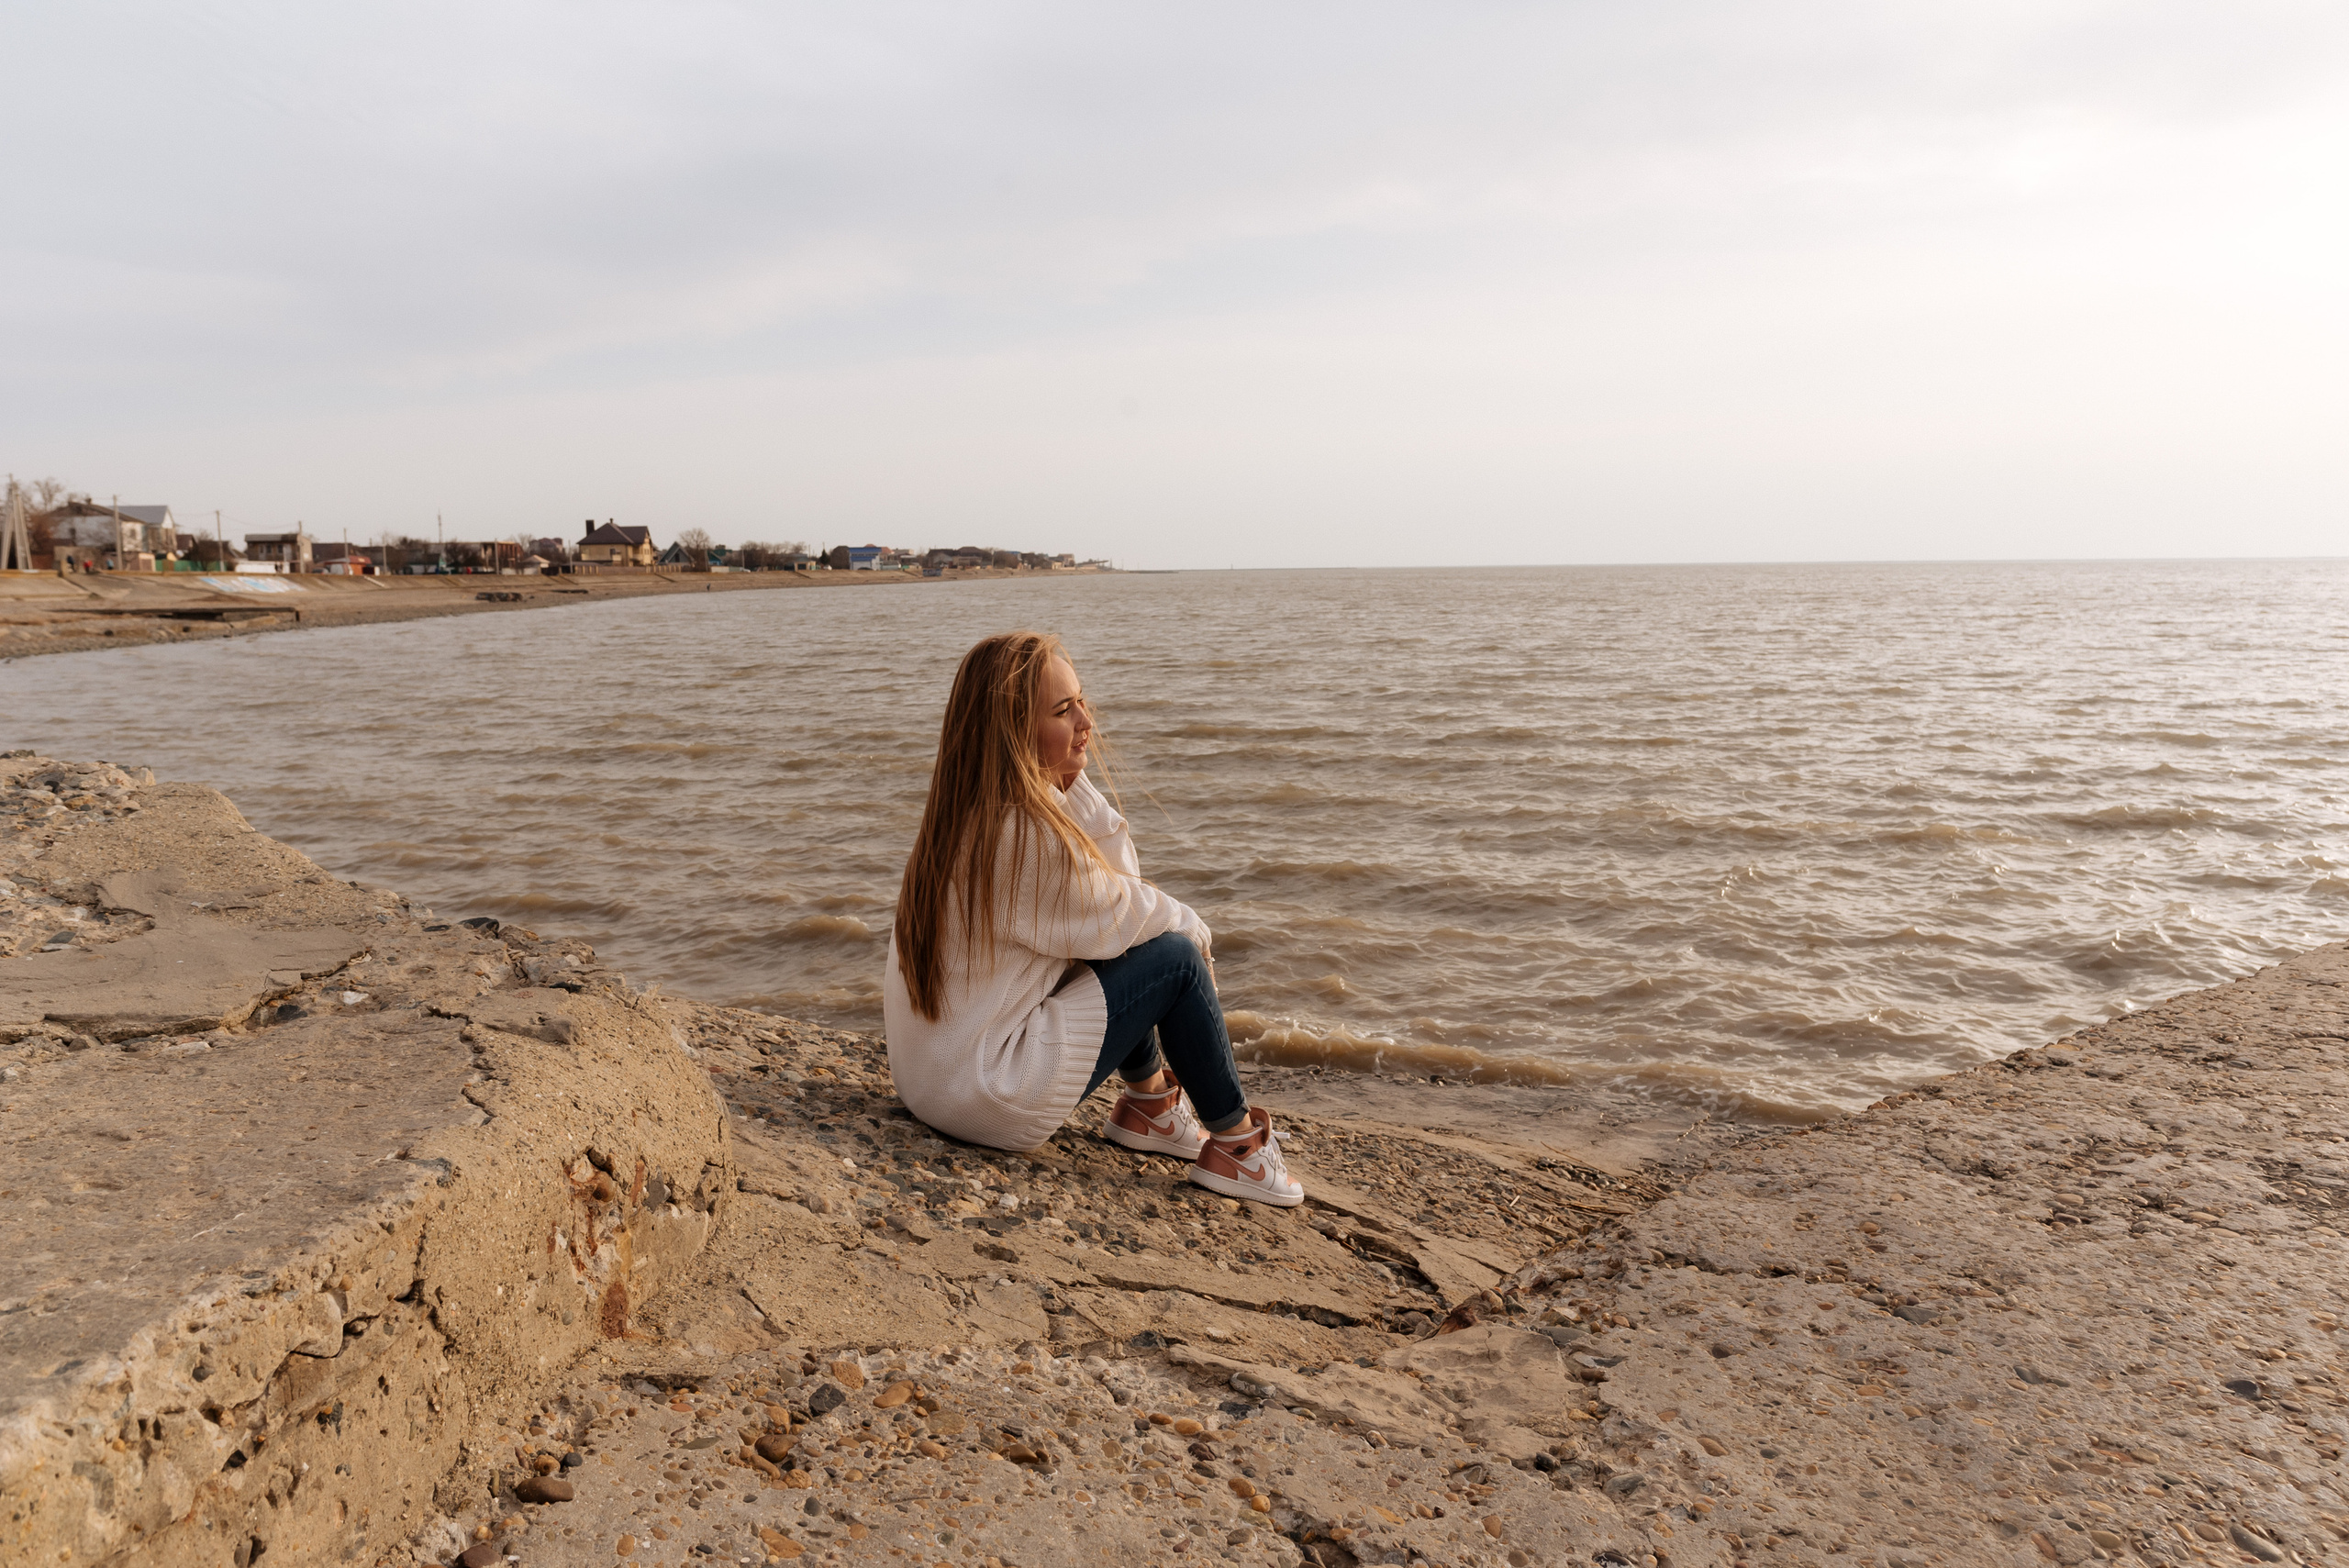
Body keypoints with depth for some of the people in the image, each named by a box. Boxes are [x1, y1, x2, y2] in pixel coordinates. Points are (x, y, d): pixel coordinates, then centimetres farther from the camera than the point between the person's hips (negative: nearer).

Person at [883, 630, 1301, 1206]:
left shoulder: (969, 811, 3)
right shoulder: (1024, 833, -26)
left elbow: (1116, 879, 4)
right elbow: (1122, 916, -14)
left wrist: (1068, 781, -6)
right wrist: (1194, 929, 6)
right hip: (983, 1093, -9)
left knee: (1125, 948, 15)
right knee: (1176, 957, -7)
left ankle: (1148, 1102, 25)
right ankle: (1237, 1144, 7)